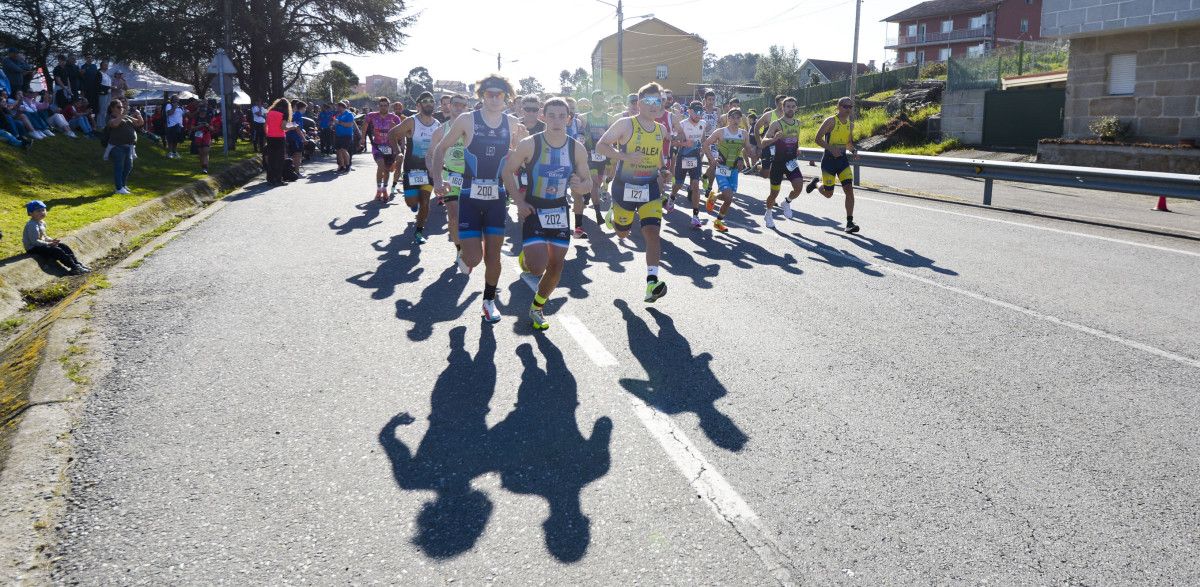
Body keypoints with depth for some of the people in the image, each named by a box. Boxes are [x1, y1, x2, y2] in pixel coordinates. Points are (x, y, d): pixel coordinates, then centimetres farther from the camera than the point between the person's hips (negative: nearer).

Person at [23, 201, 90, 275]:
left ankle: (77, 263, -4)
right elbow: (34, 241, -25)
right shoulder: (32, 225, -21)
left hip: (40, 244, 10)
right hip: (33, 249, -10)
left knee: (64, 246, 1)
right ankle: (74, 267, -23)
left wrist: (52, 240, 1)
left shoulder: (42, 223, 10)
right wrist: (49, 244, -26)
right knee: (57, 251, -23)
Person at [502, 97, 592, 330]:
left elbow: (588, 181, 4)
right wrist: (519, 201, -12)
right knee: (537, 267, -15)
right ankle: (525, 258, 23)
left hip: (560, 211, 4)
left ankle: (537, 307, 31)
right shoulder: (529, 144, -14)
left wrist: (581, 186, -20)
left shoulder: (577, 148, -6)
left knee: (556, 266, 7)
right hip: (533, 210, -3)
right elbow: (508, 171, -2)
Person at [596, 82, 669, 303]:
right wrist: (625, 156, -26)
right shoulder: (625, 124, -12)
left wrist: (661, 172, 10)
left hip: (650, 188, 3)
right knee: (622, 233, 16)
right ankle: (612, 216, 55)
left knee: (653, 232, -15)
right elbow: (601, 145, -14)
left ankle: (652, 283, -17)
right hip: (625, 186, -3)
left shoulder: (661, 129, 5)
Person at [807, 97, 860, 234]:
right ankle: (816, 183, 40)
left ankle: (849, 222, -6)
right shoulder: (831, 121, -10)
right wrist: (832, 148, -25)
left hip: (843, 160, 5)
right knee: (828, 193, 4)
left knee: (849, 190, -9)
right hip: (829, 159, -5)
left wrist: (853, 150, 0)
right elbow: (818, 139, -13)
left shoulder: (849, 124, 9)